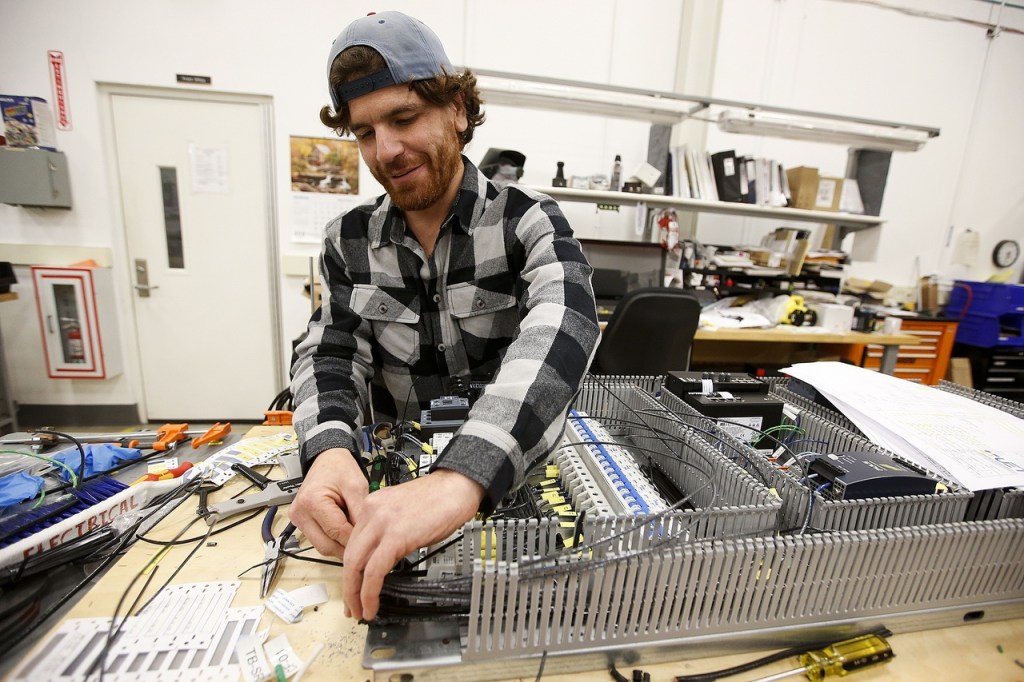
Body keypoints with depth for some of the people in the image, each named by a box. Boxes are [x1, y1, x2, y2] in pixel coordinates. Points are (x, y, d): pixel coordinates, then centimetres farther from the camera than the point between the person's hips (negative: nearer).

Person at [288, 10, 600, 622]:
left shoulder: (528, 221, -10)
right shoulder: (350, 241, 2)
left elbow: (564, 324, -28)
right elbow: (331, 355, -4)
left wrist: (463, 477, -44)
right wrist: (331, 451, -27)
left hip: (515, 475, -3)